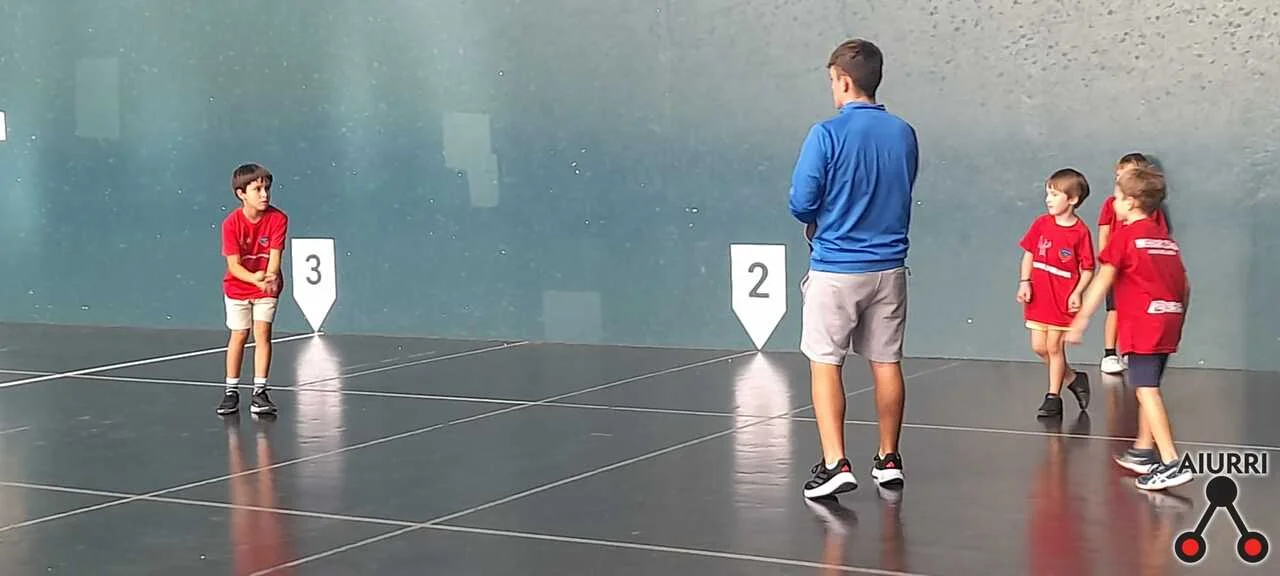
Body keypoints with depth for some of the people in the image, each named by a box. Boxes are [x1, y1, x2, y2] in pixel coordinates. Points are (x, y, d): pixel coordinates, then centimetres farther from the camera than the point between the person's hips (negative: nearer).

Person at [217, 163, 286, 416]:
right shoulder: (231, 223, -19)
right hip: (237, 288, 0)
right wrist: (255, 278, -39)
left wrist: (271, 277, -41)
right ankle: (231, 392, 17)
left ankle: (259, 393, -6)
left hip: (266, 289, 0)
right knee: (238, 336, 5)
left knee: (262, 332, -9)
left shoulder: (278, 219, -16)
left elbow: (275, 255, -20)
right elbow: (234, 265, -21)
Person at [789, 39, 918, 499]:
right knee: (886, 362, 12)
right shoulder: (904, 134, 3)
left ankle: (836, 464, -6)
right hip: (888, 267, 5)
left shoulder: (827, 135, -13)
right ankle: (889, 459, 21)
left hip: (835, 268, -5)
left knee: (825, 364, 2)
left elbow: (801, 203, -12)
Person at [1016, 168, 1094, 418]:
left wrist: (1077, 294, -17)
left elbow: (1087, 269, -6)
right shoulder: (1041, 224, 2)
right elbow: (1029, 254, 9)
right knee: (1038, 347, 7)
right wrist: (1024, 282, -2)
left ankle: (1053, 396, 13)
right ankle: (1073, 379, 28)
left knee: (1054, 346, 0)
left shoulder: (1080, 232, -10)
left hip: (1063, 300, -5)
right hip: (1039, 296, 5)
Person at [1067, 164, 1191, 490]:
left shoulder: (1125, 235, -4)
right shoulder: (1167, 240, 17)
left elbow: (1103, 281, -8)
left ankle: (1170, 464, -20)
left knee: (1146, 389, -11)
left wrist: (1081, 320, -6)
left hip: (1142, 323, -8)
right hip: (1168, 322, 8)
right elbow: (1184, 286, 17)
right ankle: (1143, 452, 28)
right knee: (1148, 387, 20)